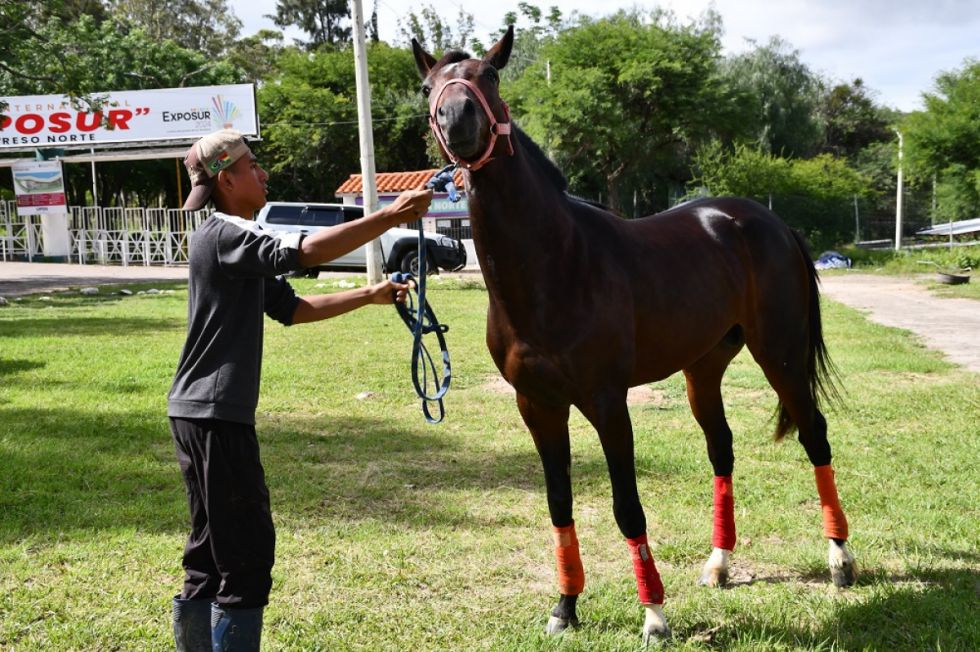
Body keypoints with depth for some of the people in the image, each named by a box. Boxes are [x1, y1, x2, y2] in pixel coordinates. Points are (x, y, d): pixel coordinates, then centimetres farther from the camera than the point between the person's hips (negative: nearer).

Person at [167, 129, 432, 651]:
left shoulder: (240, 244, 19)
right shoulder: (224, 233, -12)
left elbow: (293, 308, 21)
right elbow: (306, 251, -26)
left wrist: (370, 295, 17)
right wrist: (389, 217, -26)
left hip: (200, 415, 10)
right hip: (214, 416, -10)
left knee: (211, 549, 16)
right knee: (248, 552, -6)